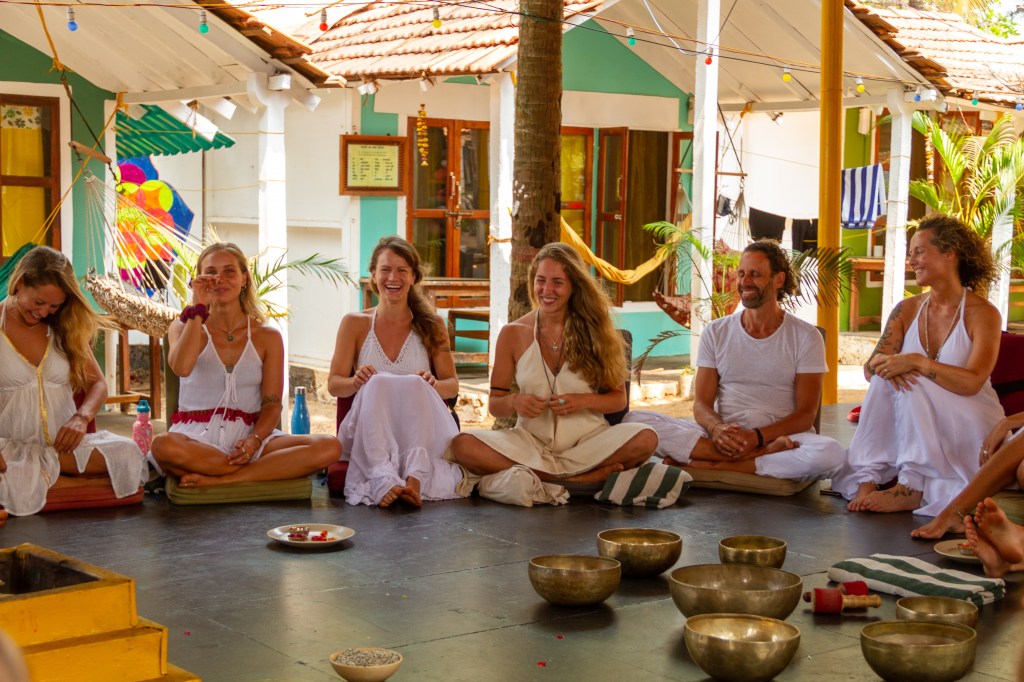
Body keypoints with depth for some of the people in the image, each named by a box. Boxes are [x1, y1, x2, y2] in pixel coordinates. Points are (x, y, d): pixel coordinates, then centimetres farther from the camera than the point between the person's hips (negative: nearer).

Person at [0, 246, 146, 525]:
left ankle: (44, 463, -11)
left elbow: (97, 383, 13)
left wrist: (81, 417, -12)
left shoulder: (65, 329, 13)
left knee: (127, 454, -27)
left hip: (64, 441, 6)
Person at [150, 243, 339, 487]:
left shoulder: (267, 337, 12)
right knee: (164, 446, -40)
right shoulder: (185, 327, 9)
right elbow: (181, 367, -15)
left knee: (329, 447, -25)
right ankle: (265, 471, -23)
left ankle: (217, 480, -28)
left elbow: (272, 404, 4)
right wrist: (198, 307, -8)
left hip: (248, 434, 2)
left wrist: (254, 440, -17)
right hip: (197, 437, -2)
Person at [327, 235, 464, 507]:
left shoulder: (431, 326, 9)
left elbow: (453, 385, 8)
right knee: (377, 384, -31)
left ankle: (416, 478, -52)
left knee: (415, 384, -30)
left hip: (419, 427, 0)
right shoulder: (354, 324, 9)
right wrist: (356, 381, -19)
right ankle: (383, 481, -53)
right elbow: (333, 385, 6)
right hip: (369, 426, 0)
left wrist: (433, 385, -17)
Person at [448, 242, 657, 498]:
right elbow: (494, 404, 7)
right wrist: (514, 402, -16)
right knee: (462, 445, -29)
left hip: (588, 440, -1)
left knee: (645, 439, -30)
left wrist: (585, 401, -14)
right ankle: (585, 477, -28)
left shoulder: (595, 331, 2)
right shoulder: (513, 334, 3)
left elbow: (619, 398, 6)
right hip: (531, 442, 1)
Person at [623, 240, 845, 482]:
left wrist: (758, 436, -20)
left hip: (781, 436, -2)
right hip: (722, 437, 2)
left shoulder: (806, 337, 4)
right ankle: (766, 455, -28)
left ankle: (707, 465, -27)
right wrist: (717, 430, -18)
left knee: (830, 453, -37)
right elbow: (702, 403, 7)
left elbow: (806, 414, -2)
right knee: (636, 420, -22)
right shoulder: (716, 332, 11)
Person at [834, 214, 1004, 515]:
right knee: (887, 378, -23)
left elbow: (972, 382, -22)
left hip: (969, 429, -4)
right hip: (919, 426, 4)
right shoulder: (907, 310, 5)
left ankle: (912, 489, -30)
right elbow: (870, 368, -3)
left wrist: (917, 361, -31)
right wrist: (885, 365, -27)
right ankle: (868, 478, -31)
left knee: (913, 384, -28)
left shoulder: (983, 313, -10)